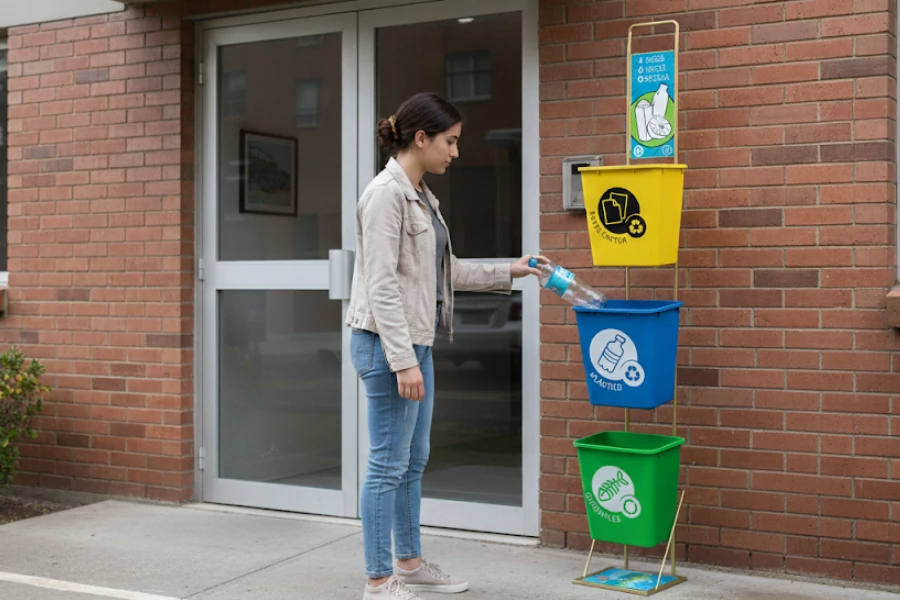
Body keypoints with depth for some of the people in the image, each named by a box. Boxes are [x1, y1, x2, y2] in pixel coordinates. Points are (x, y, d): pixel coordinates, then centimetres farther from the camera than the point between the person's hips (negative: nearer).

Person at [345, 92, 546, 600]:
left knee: (414, 461, 17)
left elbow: (444, 271, 22)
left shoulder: (421, 196, 14)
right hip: (388, 344, -10)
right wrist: (403, 361, -23)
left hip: (416, 343, 10)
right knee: (388, 464, -3)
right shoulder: (387, 193, -15)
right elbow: (381, 284, -20)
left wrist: (508, 273, 23)